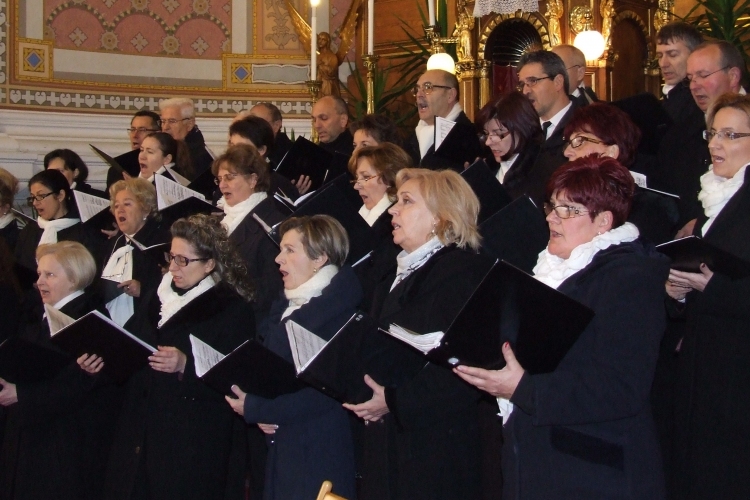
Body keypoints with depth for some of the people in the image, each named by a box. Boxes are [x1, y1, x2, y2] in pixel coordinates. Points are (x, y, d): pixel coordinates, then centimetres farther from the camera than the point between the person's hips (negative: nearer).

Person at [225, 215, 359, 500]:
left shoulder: (338, 310, -15)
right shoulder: (285, 307, 14)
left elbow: (322, 391, -22)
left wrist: (254, 408, -17)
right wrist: (260, 409, -5)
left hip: (318, 454, -8)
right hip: (281, 447, 8)